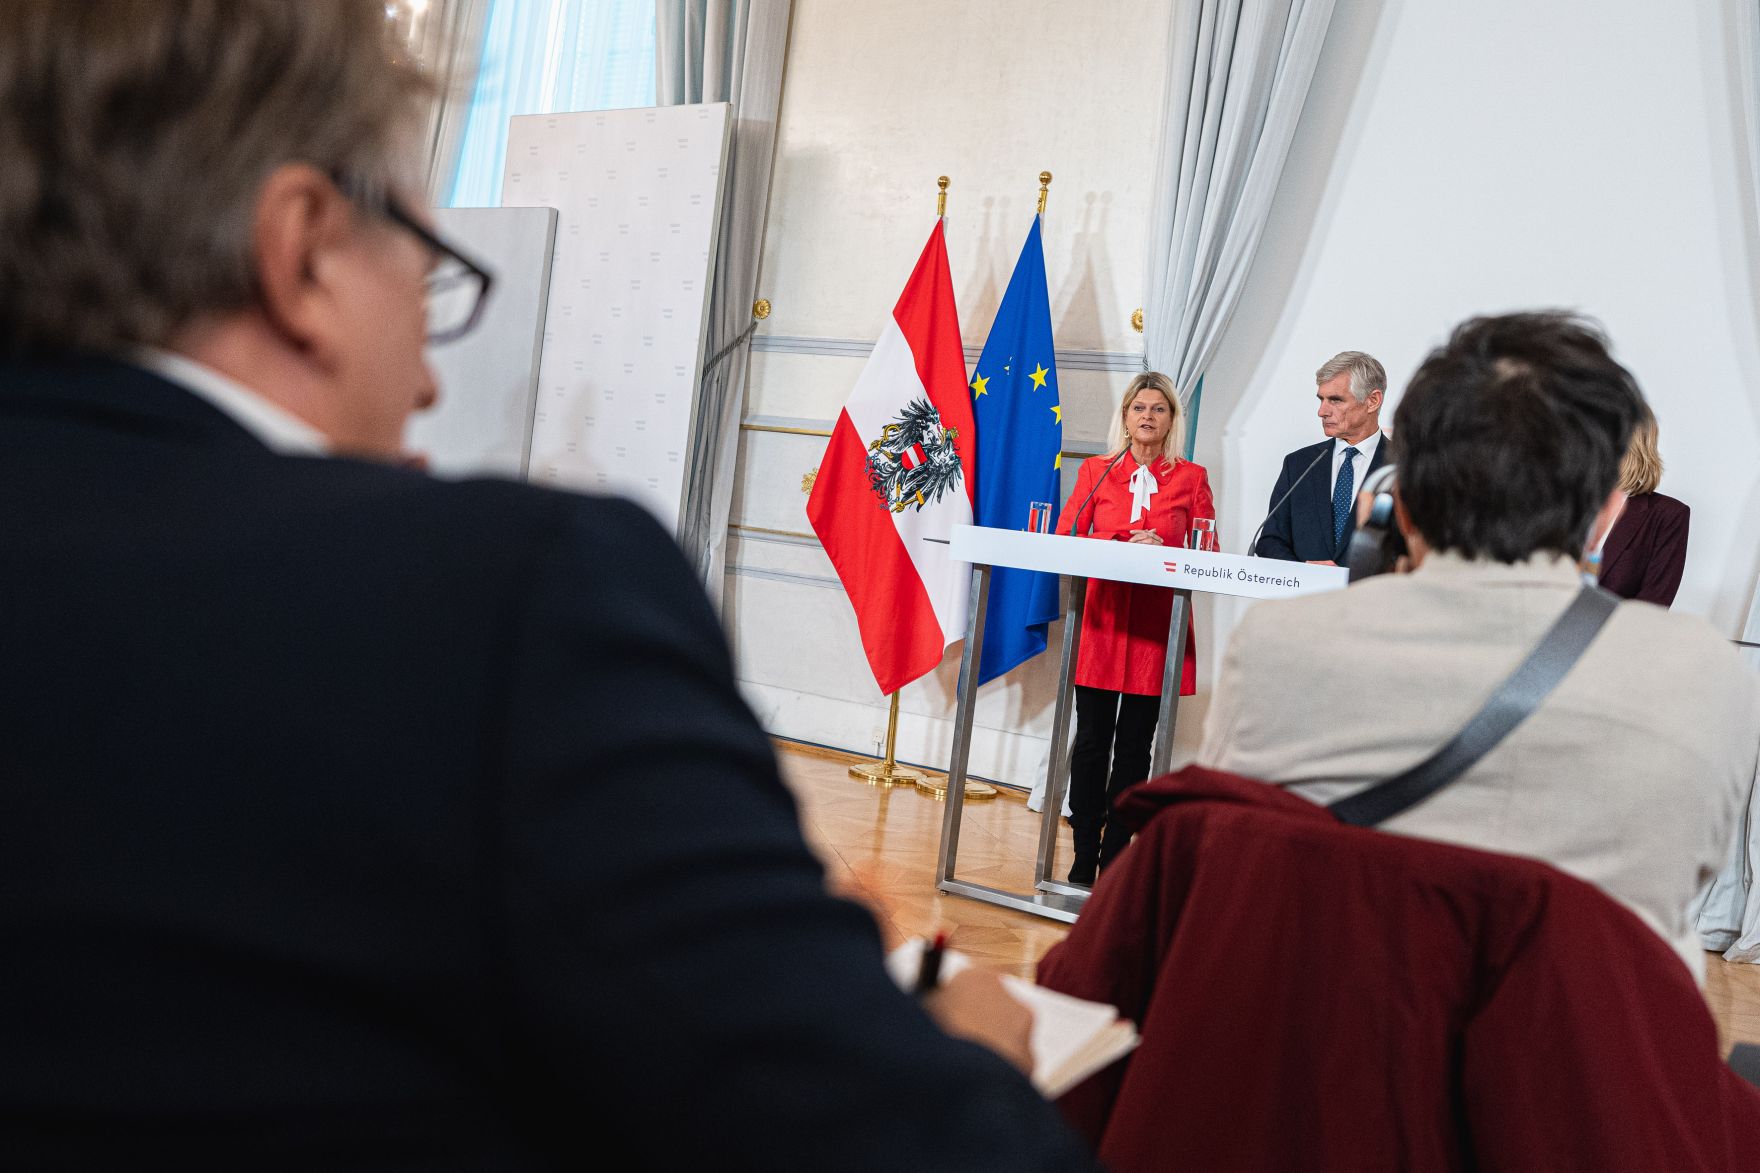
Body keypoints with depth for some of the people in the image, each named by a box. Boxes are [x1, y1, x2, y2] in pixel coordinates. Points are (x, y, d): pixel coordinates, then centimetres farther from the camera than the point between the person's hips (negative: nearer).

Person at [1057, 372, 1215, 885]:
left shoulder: (1191, 477, 8)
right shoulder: (1097, 471, 10)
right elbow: (1064, 538, 4)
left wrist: (1163, 550, -13)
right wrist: (1123, 544, -12)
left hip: (1157, 624, 0)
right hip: (1101, 617, 0)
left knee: (1134, 744, 3)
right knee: (1092, 739, -1)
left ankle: (1114, 859, 11)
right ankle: (1084, 857, 6)